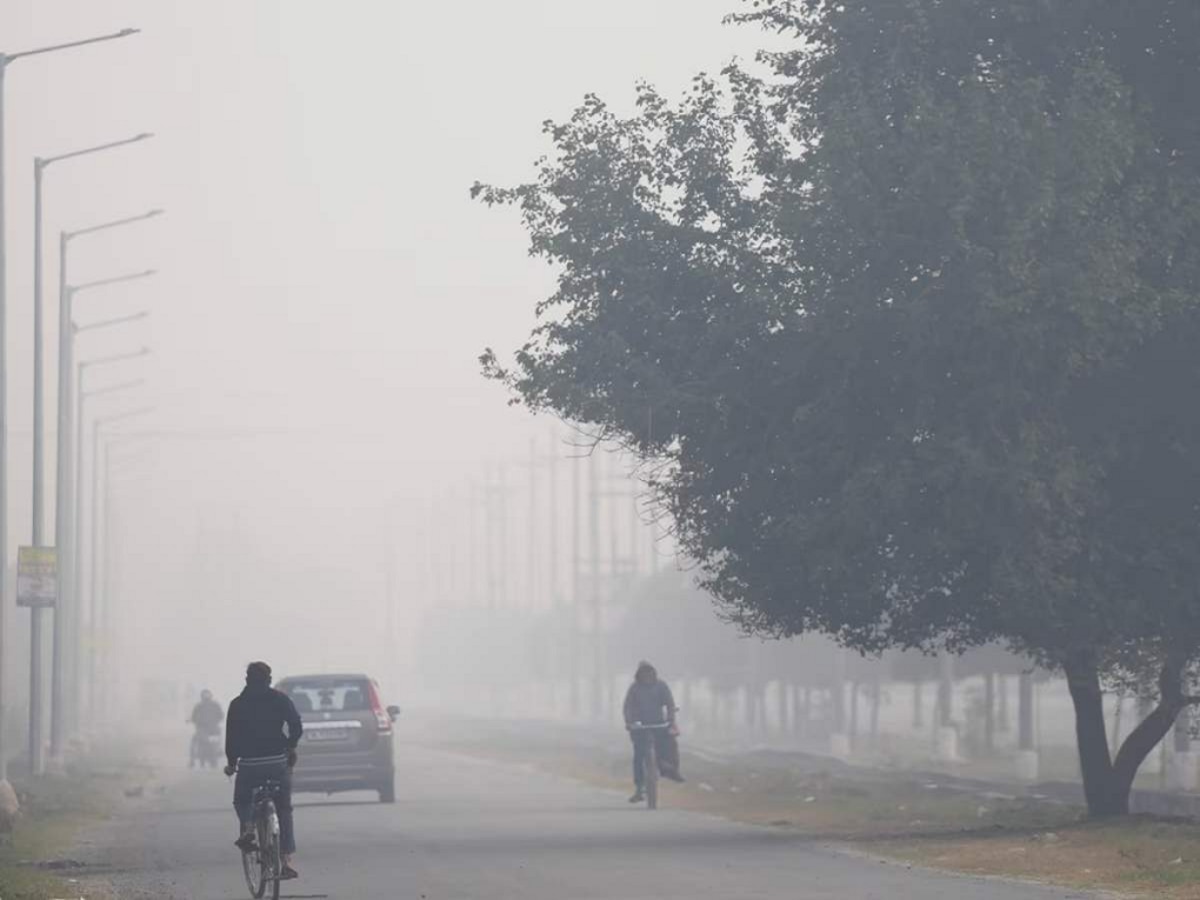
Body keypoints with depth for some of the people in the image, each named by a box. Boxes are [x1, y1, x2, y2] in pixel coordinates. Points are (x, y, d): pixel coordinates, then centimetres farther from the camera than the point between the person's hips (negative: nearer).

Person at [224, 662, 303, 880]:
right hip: (278, 763, 0)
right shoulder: (280, 699, 3)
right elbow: (297, 727, -4)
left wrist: (231, 762, 12)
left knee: (242, 800, 23)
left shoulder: (237, 704, 4)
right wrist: (290, 747, 13)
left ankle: (247, 827, -10)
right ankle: (287, 861, -3)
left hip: (249, 764, 0)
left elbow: (231, 737, 1)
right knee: (284, 811, 7)